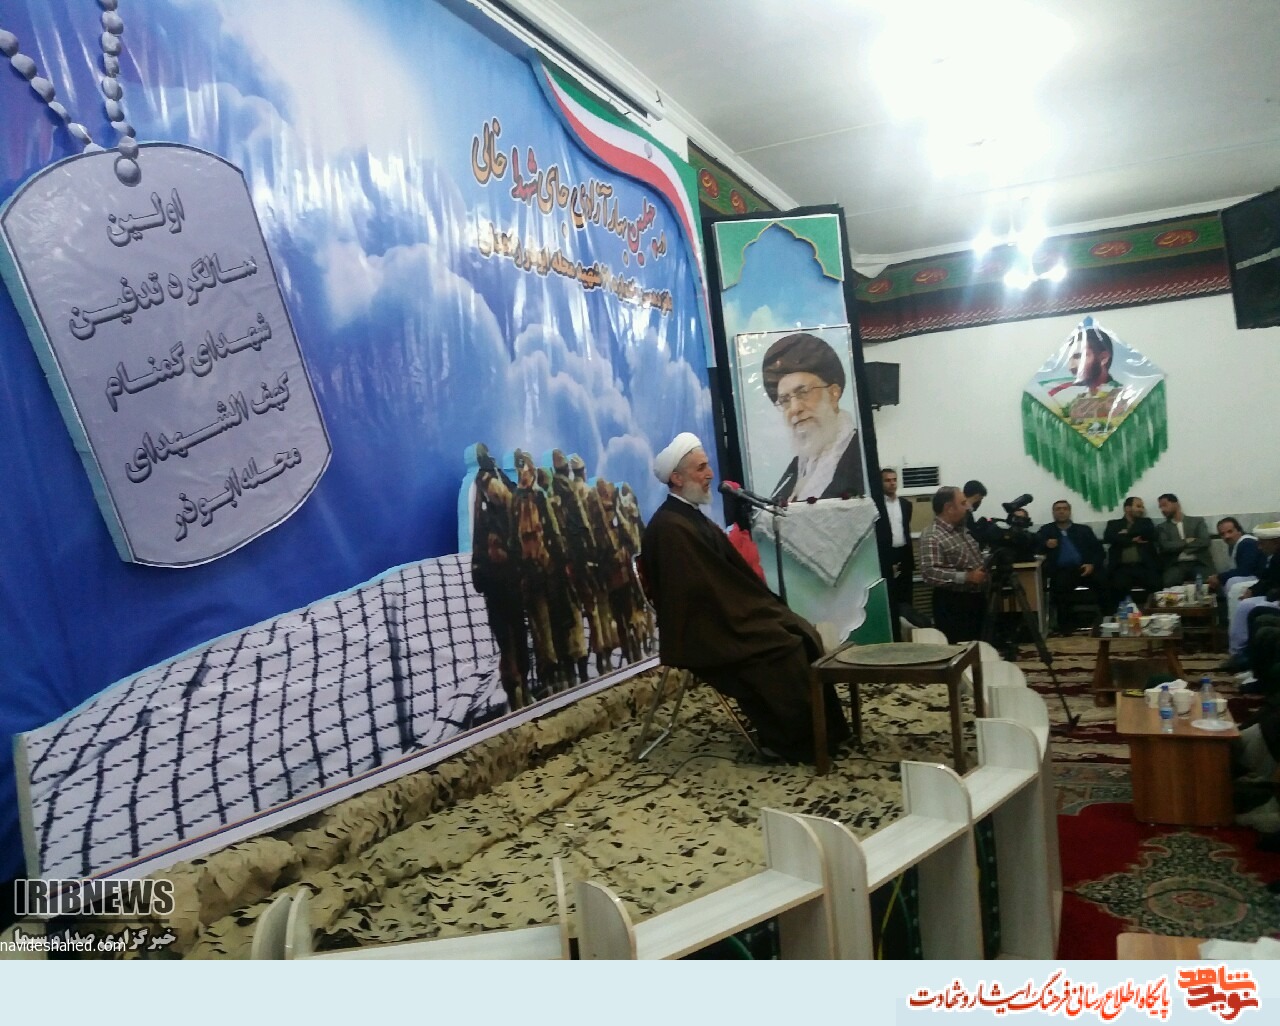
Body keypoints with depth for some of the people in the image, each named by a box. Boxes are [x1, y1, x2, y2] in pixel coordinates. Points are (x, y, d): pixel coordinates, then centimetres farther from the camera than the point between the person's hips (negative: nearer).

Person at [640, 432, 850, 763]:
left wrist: (768, 606, 6)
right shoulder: (669, 527, -19)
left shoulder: (693, 517, 13)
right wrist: (760, 612, -15)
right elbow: (703, 589, -22)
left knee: (802, 633, -3)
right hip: (705, 630, -9)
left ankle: (819, 729, 4)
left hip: (724, 615, 9)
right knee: (783, 647, -18)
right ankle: (792, 740, -2)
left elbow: (733, 570, 15)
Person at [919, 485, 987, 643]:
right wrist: (966, 577, -28)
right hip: (952, 604, -9)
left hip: (975, 598, 9)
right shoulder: (932, 536, -19)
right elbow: (930, 573, -29)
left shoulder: (961, 527, 10)